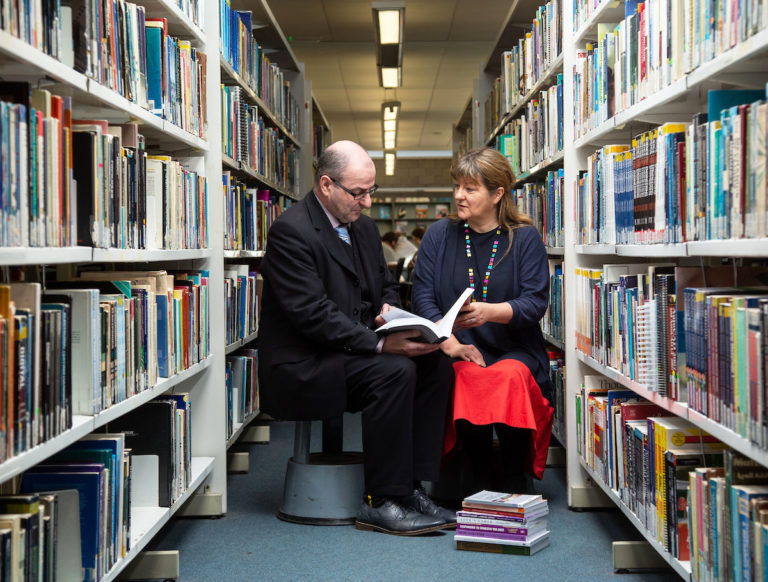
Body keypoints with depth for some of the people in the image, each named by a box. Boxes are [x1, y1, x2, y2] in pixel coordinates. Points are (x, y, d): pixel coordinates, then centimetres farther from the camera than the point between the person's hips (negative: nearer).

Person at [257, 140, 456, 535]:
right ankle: (382, 503, -20)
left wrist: (390, 308, -4)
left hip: (355, 353, 9)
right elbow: (312, 314, -23)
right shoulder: (291, 231, -15)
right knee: (395, 371, -28)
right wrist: (380, 343, -29)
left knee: (434, 361, -11)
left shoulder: (365, 228, 13)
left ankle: (411, 487, -10)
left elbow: (385, 285, 22)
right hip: (302, 366, -9)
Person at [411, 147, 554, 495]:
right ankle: (483, 477, -12)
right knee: (465, 382, -33)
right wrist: (450, 345, -15)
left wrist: (490, 312, -25)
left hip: (516, 351, 0)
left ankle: (514, 477, -11)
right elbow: (423, 297, 1)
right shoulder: (439, 235, 10)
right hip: (462, 352, 1)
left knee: (509, 378, -33)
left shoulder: (525, 238, 5)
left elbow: (535, 303, -5)